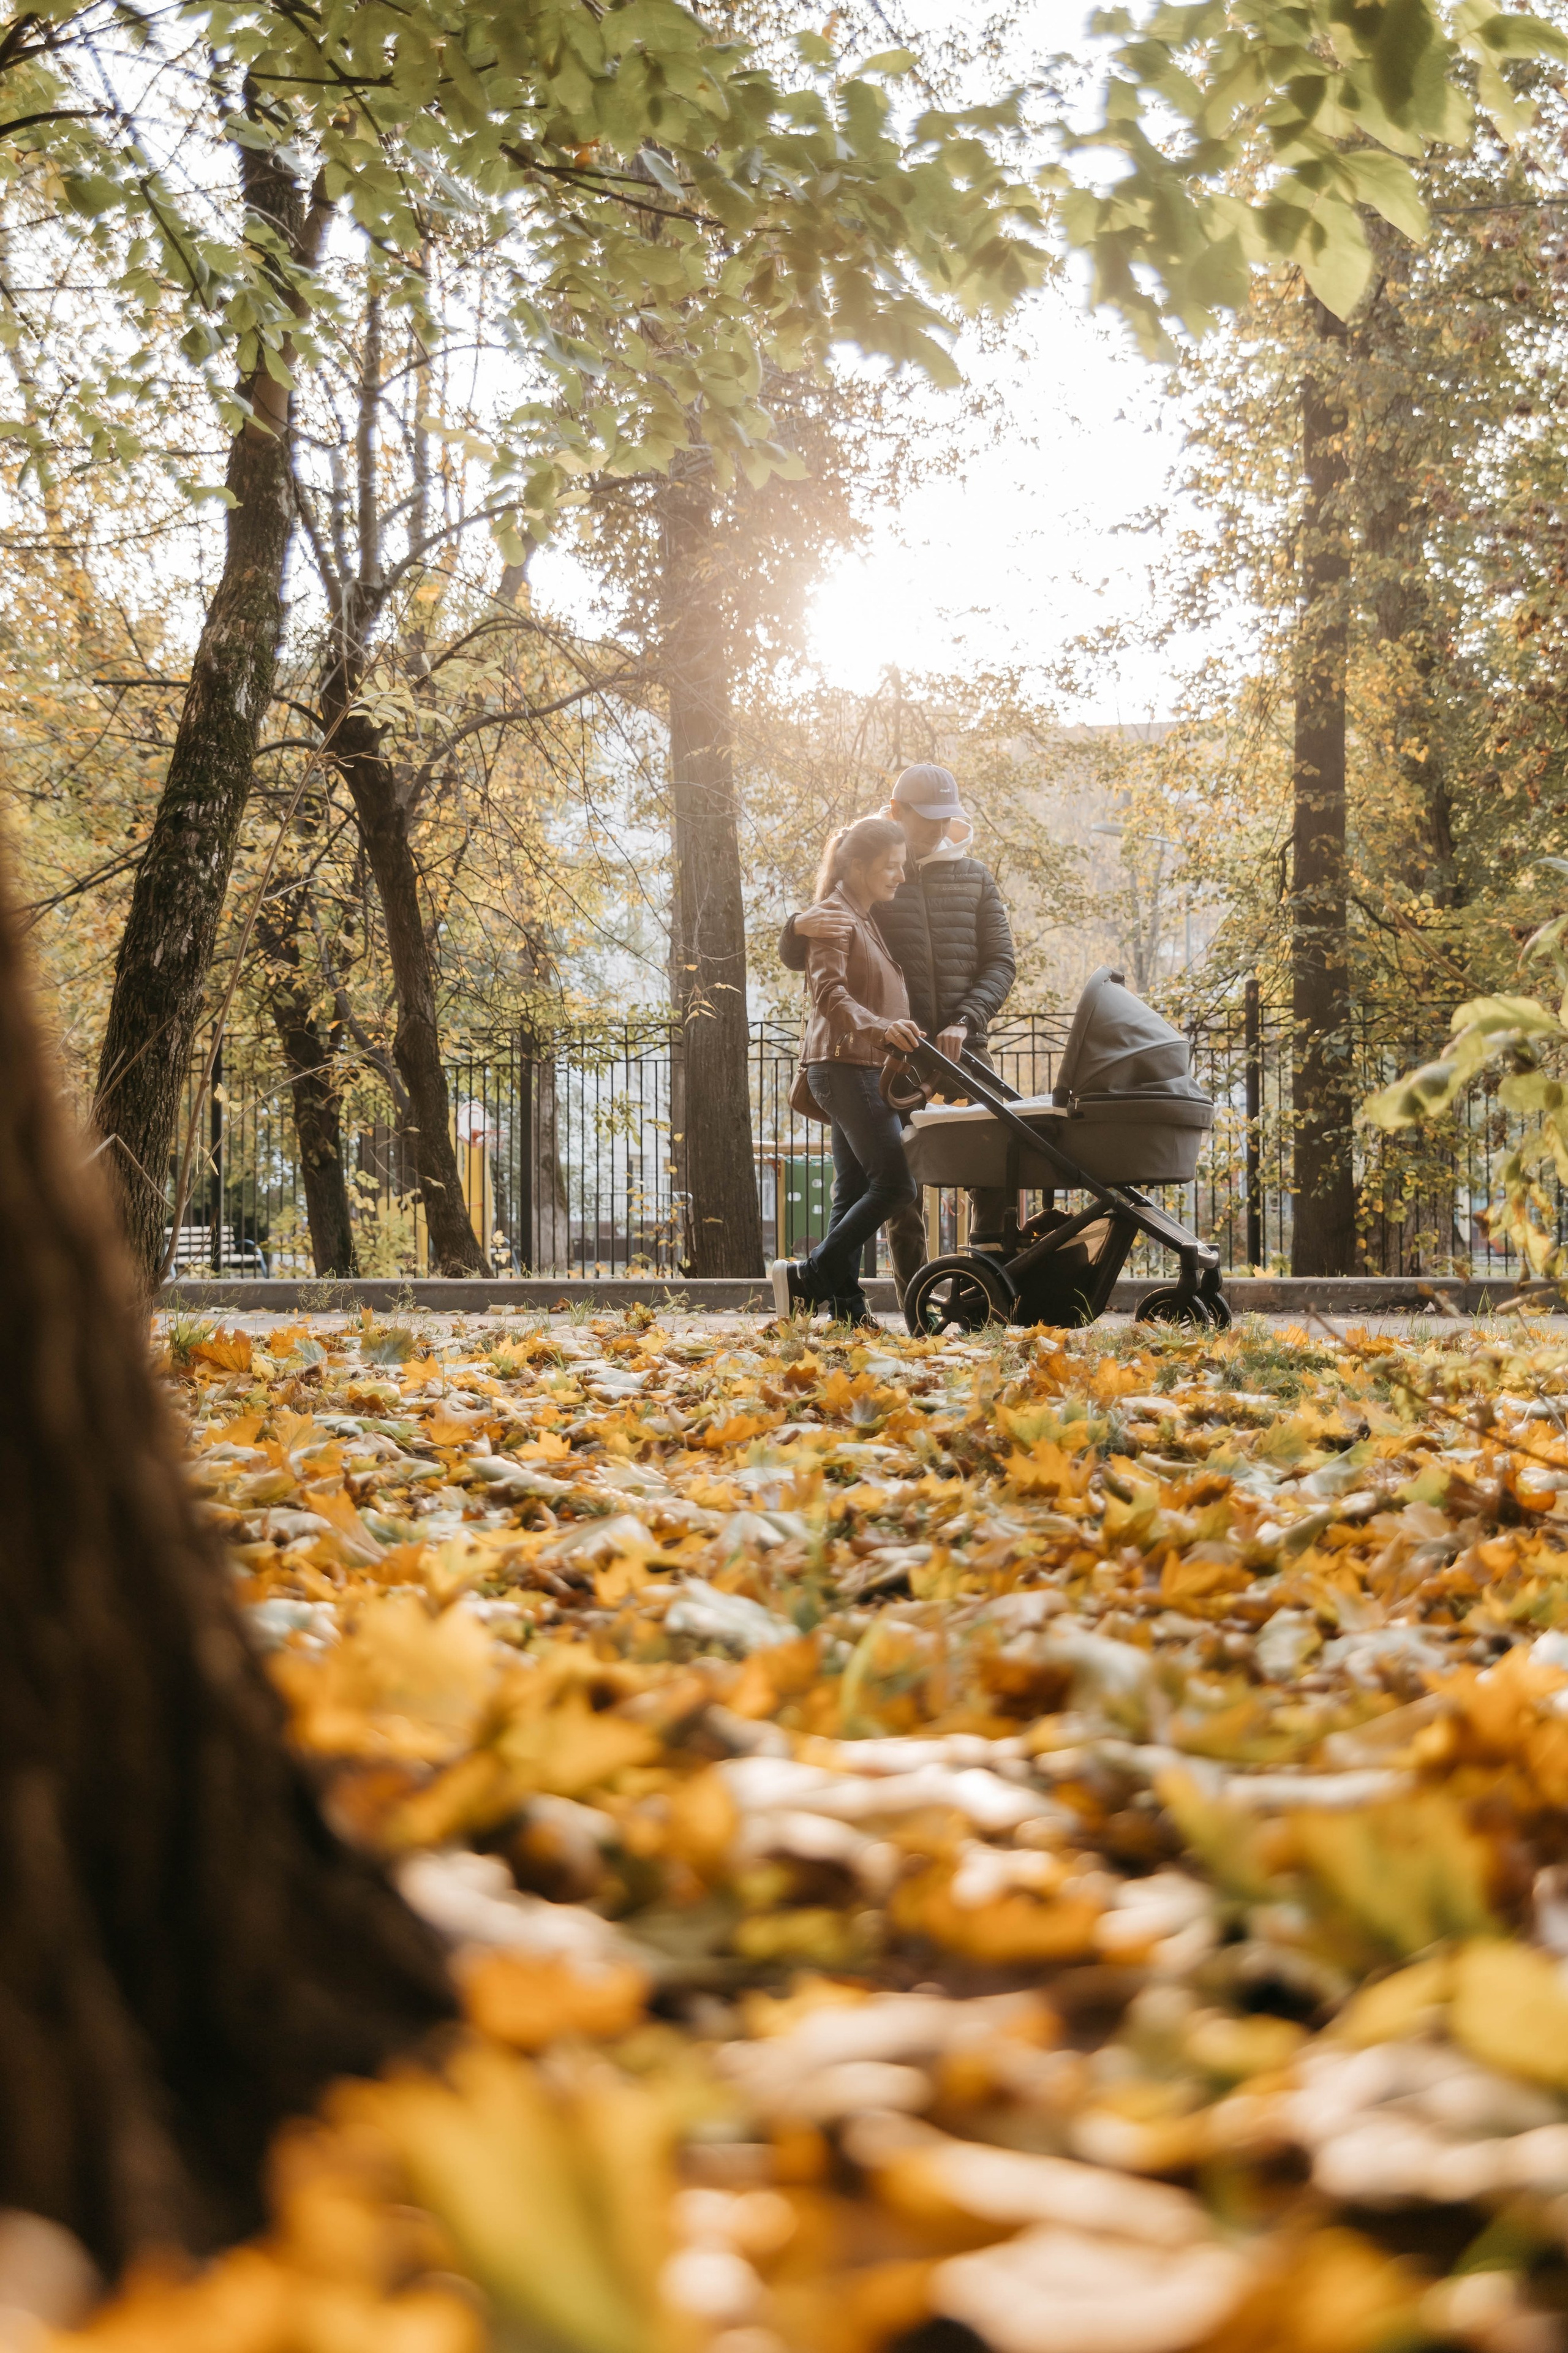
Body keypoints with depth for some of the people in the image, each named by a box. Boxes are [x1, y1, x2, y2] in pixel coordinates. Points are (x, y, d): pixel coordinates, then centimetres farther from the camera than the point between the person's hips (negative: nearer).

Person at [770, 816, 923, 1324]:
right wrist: (878, 1028, -40)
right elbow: (829, 993, -24)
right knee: (894, 1183, -15)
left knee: (855, 1191, 7)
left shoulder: (867, 919, 20)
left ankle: (845, 1305, 8)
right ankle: (807, 1278, -13)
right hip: (845, 1067, -10)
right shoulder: (835, 917, -10)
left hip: (864, 1068, 10)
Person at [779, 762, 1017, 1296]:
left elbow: (1000, 962, 10)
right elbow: (795, 957, 6)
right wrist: (801, 926, -20)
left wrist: (966, 1020, -9)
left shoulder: (974, 878, 14)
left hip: (963, 1047, 2)